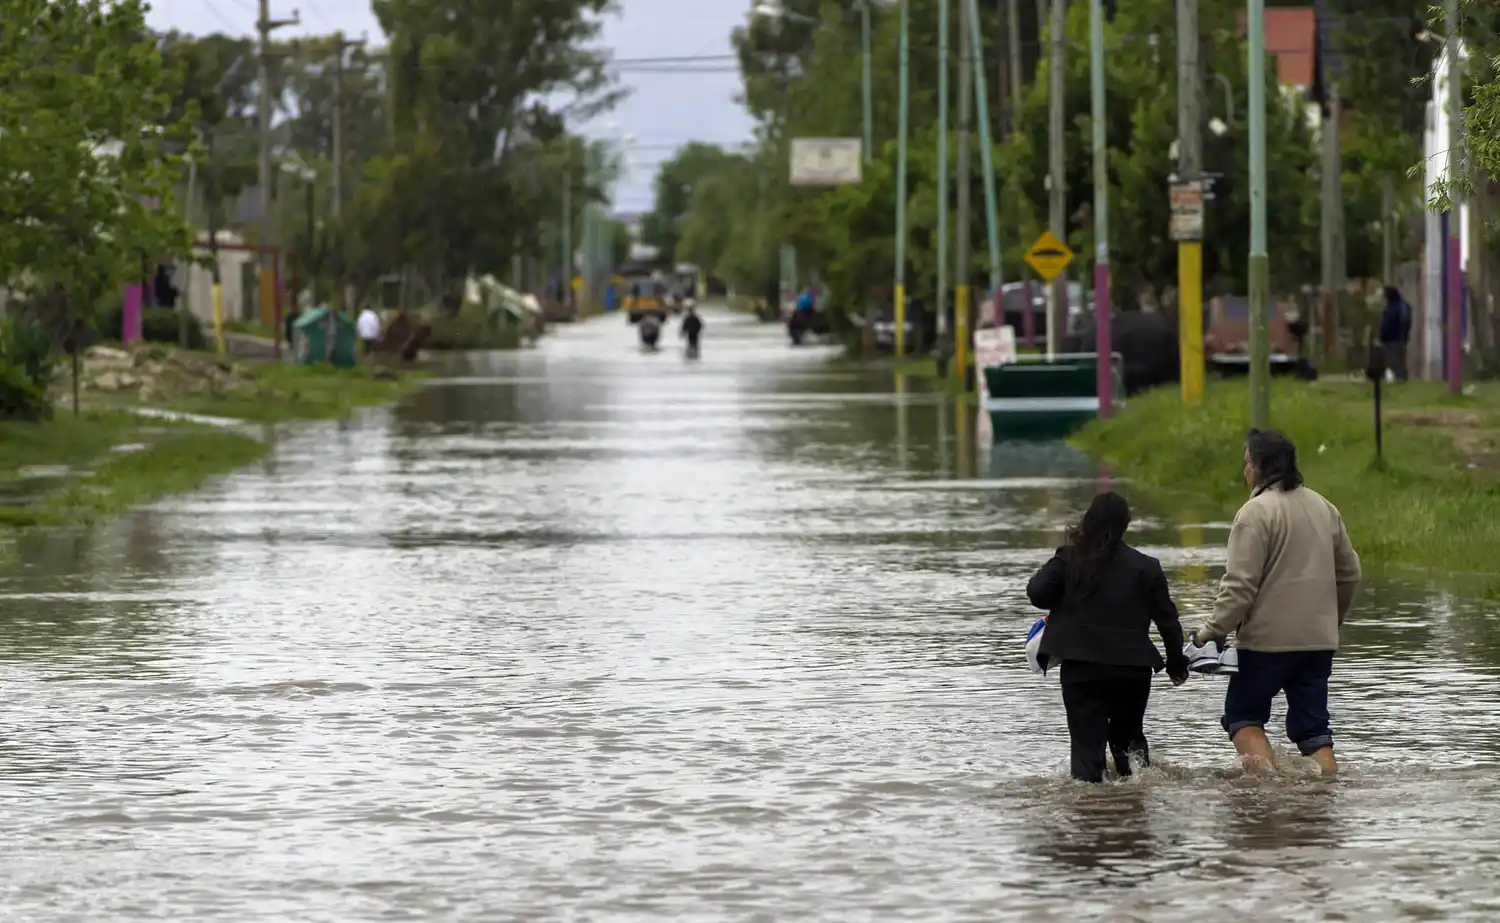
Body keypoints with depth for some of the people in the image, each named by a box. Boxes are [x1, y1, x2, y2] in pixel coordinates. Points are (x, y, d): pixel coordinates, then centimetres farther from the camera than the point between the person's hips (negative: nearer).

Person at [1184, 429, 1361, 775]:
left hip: (1268, 639, -6)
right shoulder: (1324, 508, 11)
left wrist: (1210, 633, -14)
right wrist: (1333, 619, 33)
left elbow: (1240, 585, -18)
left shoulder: (1257, 512, -13)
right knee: (1313, 726, 9)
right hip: (1319, 640, 6)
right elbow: (1349, 573, 20)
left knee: (1243, 715, 6)